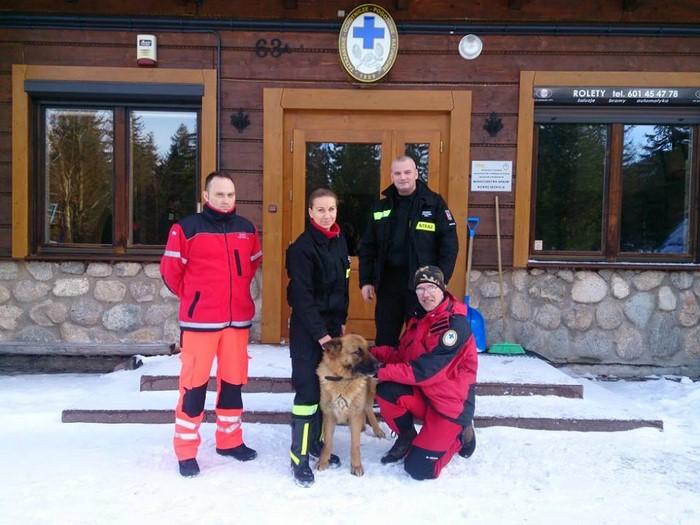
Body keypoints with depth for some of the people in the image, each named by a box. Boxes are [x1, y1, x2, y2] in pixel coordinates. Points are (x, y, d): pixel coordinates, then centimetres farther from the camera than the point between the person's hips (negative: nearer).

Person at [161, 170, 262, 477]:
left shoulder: (247, 229, 7)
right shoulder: (186, 229, -7)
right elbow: (170, 270, -2)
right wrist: (190, 297, 5)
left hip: (238, 318, 5)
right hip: (199, 320, -4)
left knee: (234, 380, 13)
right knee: (194, 382, 1)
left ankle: (230, 440, 30)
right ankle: (186, 451, 14)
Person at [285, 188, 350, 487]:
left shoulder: (339, 241, 8)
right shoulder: (302, 247, -15)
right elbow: (302, 296, -18)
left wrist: (341, 321, 14)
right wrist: (320, 333, -19)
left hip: (331, 324, 7)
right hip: (307, 328, -7)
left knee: (325, 386, 12)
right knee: (307, 389, -6)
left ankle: (314, 442, 28)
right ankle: (299, 457, 5)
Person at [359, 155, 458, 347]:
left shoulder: (434, 203, -2)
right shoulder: (381, 207, 8)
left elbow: (449, 244, -5)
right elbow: (368, 247, 10)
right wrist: (366, 280, 3)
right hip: (388, 281, 3)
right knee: (384, 338, 12)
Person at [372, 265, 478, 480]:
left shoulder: (455, 324, -23)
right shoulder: (419, 318, 4)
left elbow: (423, 370, -27)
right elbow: (403, 354, 5)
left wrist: (381, 371, -26)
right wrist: (374, 353, -12)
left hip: (451, 403, -6)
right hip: (422, 393, 7)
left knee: (419, 469, -9)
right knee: (386, 391, -22)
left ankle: (460, 434, 18)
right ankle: (406, 437, 7)